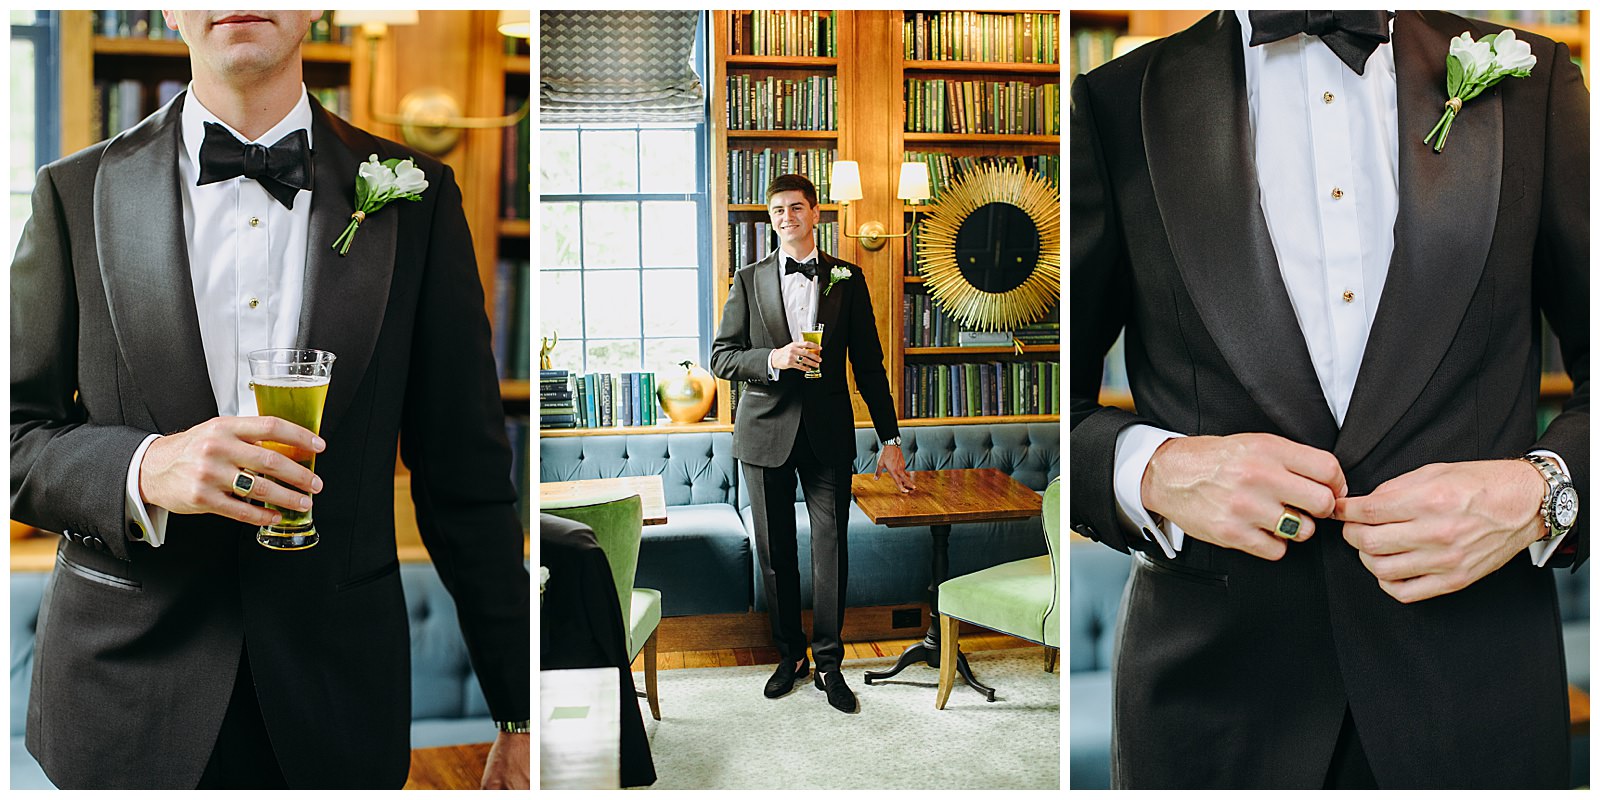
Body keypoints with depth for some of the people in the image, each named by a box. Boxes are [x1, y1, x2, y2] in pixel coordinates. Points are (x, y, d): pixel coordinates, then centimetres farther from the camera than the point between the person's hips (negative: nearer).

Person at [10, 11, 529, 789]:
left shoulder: (413, 196, -2)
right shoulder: (76, 193, 0)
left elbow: (466, 476, -3)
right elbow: (17, 431, 3)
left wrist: (518, 714, -1)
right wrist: (142, 470, -20)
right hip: (125, 690, 1)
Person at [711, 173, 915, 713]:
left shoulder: (848, 279, 5)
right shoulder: (749, 280, 5)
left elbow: (868, 363, 5)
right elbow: (721, 358, 3)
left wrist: (890, 438, 3)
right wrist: (773, 358, -17)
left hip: (828, 431, 0)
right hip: (765, 430, 1)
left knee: (831, 550, 1)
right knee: (775, 551, 8)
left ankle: (829, 663, 15)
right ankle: (789, 655, 24)